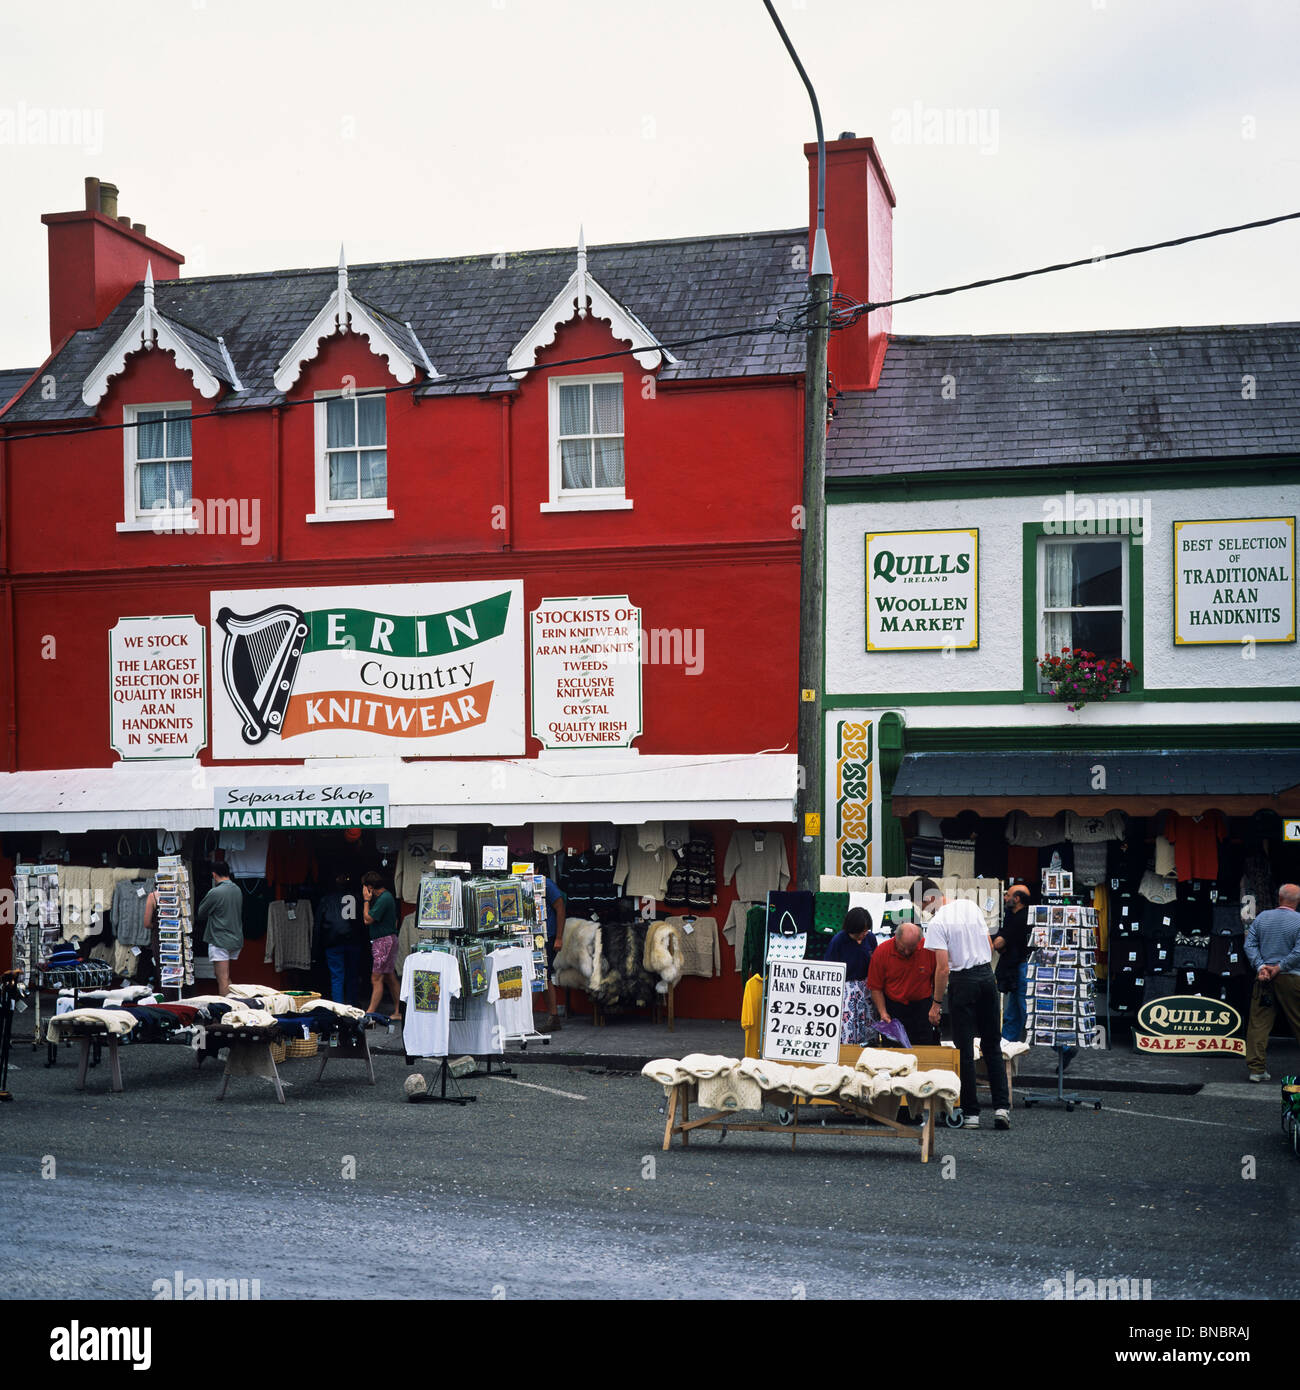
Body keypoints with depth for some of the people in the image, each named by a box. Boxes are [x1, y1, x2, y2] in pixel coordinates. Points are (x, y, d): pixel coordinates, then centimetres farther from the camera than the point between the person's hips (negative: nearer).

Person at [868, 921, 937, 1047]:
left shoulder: (929, 949, -12)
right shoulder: (882, 951, -11)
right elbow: (875, 987, -5)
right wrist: (883, 1012, -13)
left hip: (922, 1007, 0)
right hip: (892, 1007, 0)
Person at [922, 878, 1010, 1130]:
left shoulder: (937, 923, -13)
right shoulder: (970, 906, 8)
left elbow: (943, 968, -16)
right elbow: (990, 946, 13)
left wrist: (936, 1002, -9)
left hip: (962, 981, -6)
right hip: (987, 975, 6)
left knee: (965, 1049, 1)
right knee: (992, 1045, 12)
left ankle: (971, 1113, 3)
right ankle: (1002, 1107, 5)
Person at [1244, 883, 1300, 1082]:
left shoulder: (1262, 917, 5)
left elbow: (1249, 944, 2)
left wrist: (1261, 966, -4)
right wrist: (1279, 967, -9)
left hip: (1264, 977, 3)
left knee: (1258, 1023, 4)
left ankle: (1256, 1068, 0)